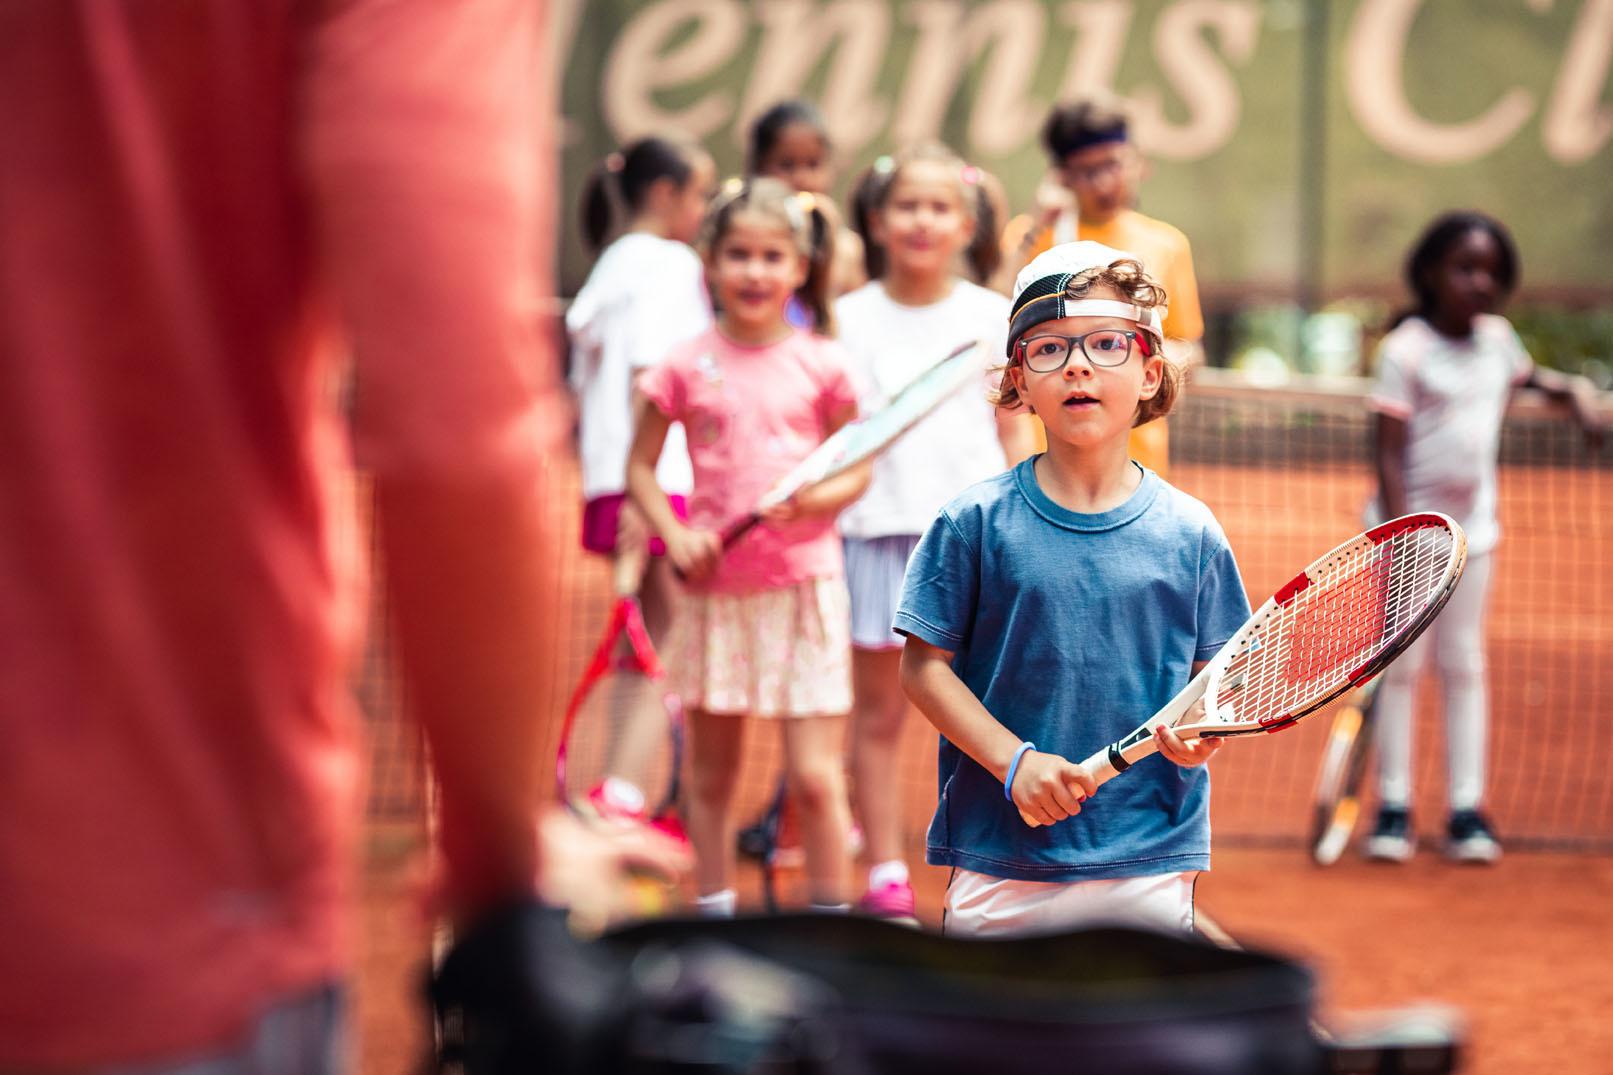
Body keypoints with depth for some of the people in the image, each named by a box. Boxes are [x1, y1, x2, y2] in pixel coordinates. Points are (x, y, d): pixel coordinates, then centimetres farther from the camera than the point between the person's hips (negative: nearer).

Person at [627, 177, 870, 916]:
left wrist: (818, 497, -14)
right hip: (716, 585, 1)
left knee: (815, 775, -5)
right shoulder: (687, 368, 1)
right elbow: (640, 467, 7)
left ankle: (830, 914, 7)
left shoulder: (821, 365, 1)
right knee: (711, 769, 10)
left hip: (804, 581, -1)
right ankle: (713, 912, 22)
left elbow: (857, 470, 7)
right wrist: (673, 535, -9)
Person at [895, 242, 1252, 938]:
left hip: (1150, 866, 1)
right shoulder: (974, 522, -3)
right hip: (1000, 867, -1)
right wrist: (1015, 761, -13)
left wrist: (1202, 727, -15)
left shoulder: (1189, 532, 2)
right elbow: (925, 665, -2)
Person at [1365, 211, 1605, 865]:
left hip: (1471, 528, 5)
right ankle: (1394, 805, 5)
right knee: (1402, 664, -1)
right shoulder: (1406, 350, -14)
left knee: (1464, 663, 6)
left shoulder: (1498, 339, 4)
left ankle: (1468, 807, 7)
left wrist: (1572, 389, 8)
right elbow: (1390, 453, -15)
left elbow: (1526, 375, 29)